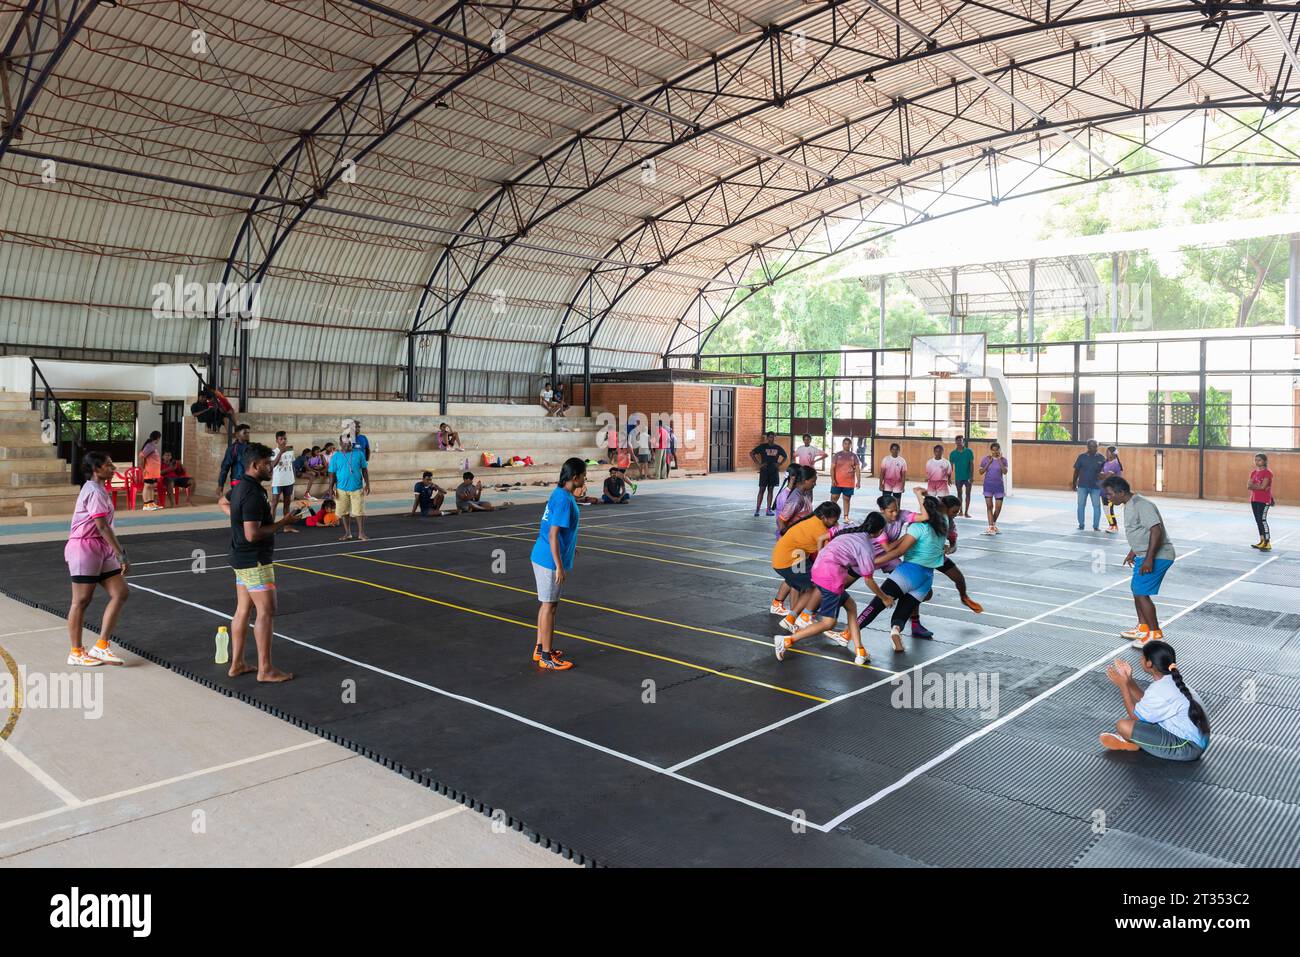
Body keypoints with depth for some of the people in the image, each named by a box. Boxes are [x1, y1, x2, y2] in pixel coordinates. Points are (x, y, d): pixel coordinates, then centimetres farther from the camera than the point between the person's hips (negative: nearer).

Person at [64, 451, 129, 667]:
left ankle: (101, 647, 6)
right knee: (81, 600, 1)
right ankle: (76, 653, 13)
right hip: (84, 549, -9)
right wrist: (122, 555, -23)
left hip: (101, 550, 9)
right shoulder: (94, 492, -16)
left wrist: (118, 553, 21)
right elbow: (103, 528, -22)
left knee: (120, 593, 2)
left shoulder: (98, 490, 14)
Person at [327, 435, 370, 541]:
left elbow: (364, 470, 5)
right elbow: (332, 474, 3)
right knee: (343, 512, 8)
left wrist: (367, 484, -1)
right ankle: (347, 534, 20)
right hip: (341, 489, 1)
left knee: (359, 511, -3)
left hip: (357, 488, -1)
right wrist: (331, 488, -2)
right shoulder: (335, 457, 1)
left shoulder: (359, 454, 1)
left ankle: (361, 533, 4)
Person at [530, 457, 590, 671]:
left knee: (546, 604, 18)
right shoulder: (564, 500, -20)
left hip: (543, 557, 10)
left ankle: (540, 648, 29)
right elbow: (553, 535, -23)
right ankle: (547, 658, 5)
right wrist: (559, 566, -22)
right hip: (550, 560, -10)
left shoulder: (560, 494, 9)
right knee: (549, 606, -2)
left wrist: (569, 548, 36)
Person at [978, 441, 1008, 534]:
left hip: (999, 486, 1)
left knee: (998, 507, 3)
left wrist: (999, 460, -16)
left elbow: (1005, 472, -14)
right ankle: (991, 527, -6)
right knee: (989, 506, -5)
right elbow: (981, 472, -4)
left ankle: (993, 524, 26)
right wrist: (989, 462, -12)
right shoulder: (985, 459, -1)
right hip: (988, 485, -1)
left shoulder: (1003, 460, -1)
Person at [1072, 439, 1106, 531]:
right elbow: (1076, 471, 4)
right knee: (1081, 505, 5)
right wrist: (1074, 484, 4)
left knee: (1096, 506, 1)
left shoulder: (1101, 458, -1)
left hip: (1096, 486, 0)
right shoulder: (1082, 456, -1)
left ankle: (1096, 526, 10)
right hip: (1082, 485, 0)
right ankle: (1081, 525, 15)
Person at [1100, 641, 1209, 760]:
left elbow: (1135, 717, -12)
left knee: (1123, 725, -21)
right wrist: (1128, 680, 7)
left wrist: (1123, 686, -8)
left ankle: (1132, 743, 9)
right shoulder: (1170, 679, 4)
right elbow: (1146, 703, 13)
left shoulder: (1160, 690, -24)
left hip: (1188, 747, -10)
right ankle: (1128, 738, 10)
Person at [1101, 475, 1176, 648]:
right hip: (1144, 555, 11)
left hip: (1157, 556, -11)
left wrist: (1149, 559, -29)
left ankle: (1155, 634, -1)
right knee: (1136, 590, 17)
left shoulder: (1142, 505, -22)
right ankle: (1143, 628, 30)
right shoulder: (1129, 505, 10)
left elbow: (1156, 530, -28)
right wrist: (1133, 552, 32)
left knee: (1141, 593, -9)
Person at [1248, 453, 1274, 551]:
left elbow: (1263, 486, -18)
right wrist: (1258, 486, -13)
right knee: (1258, 520, 11)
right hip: (1254, 500, 8)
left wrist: (1253, 485, -4)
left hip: (1264, 500, -8)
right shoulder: (1254, 473, 12)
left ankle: (1267, 543, -13)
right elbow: (1248, 485, 3)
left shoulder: (1267, 473, -10)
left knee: (1262, 520, -13)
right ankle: (1262, 541, 18)